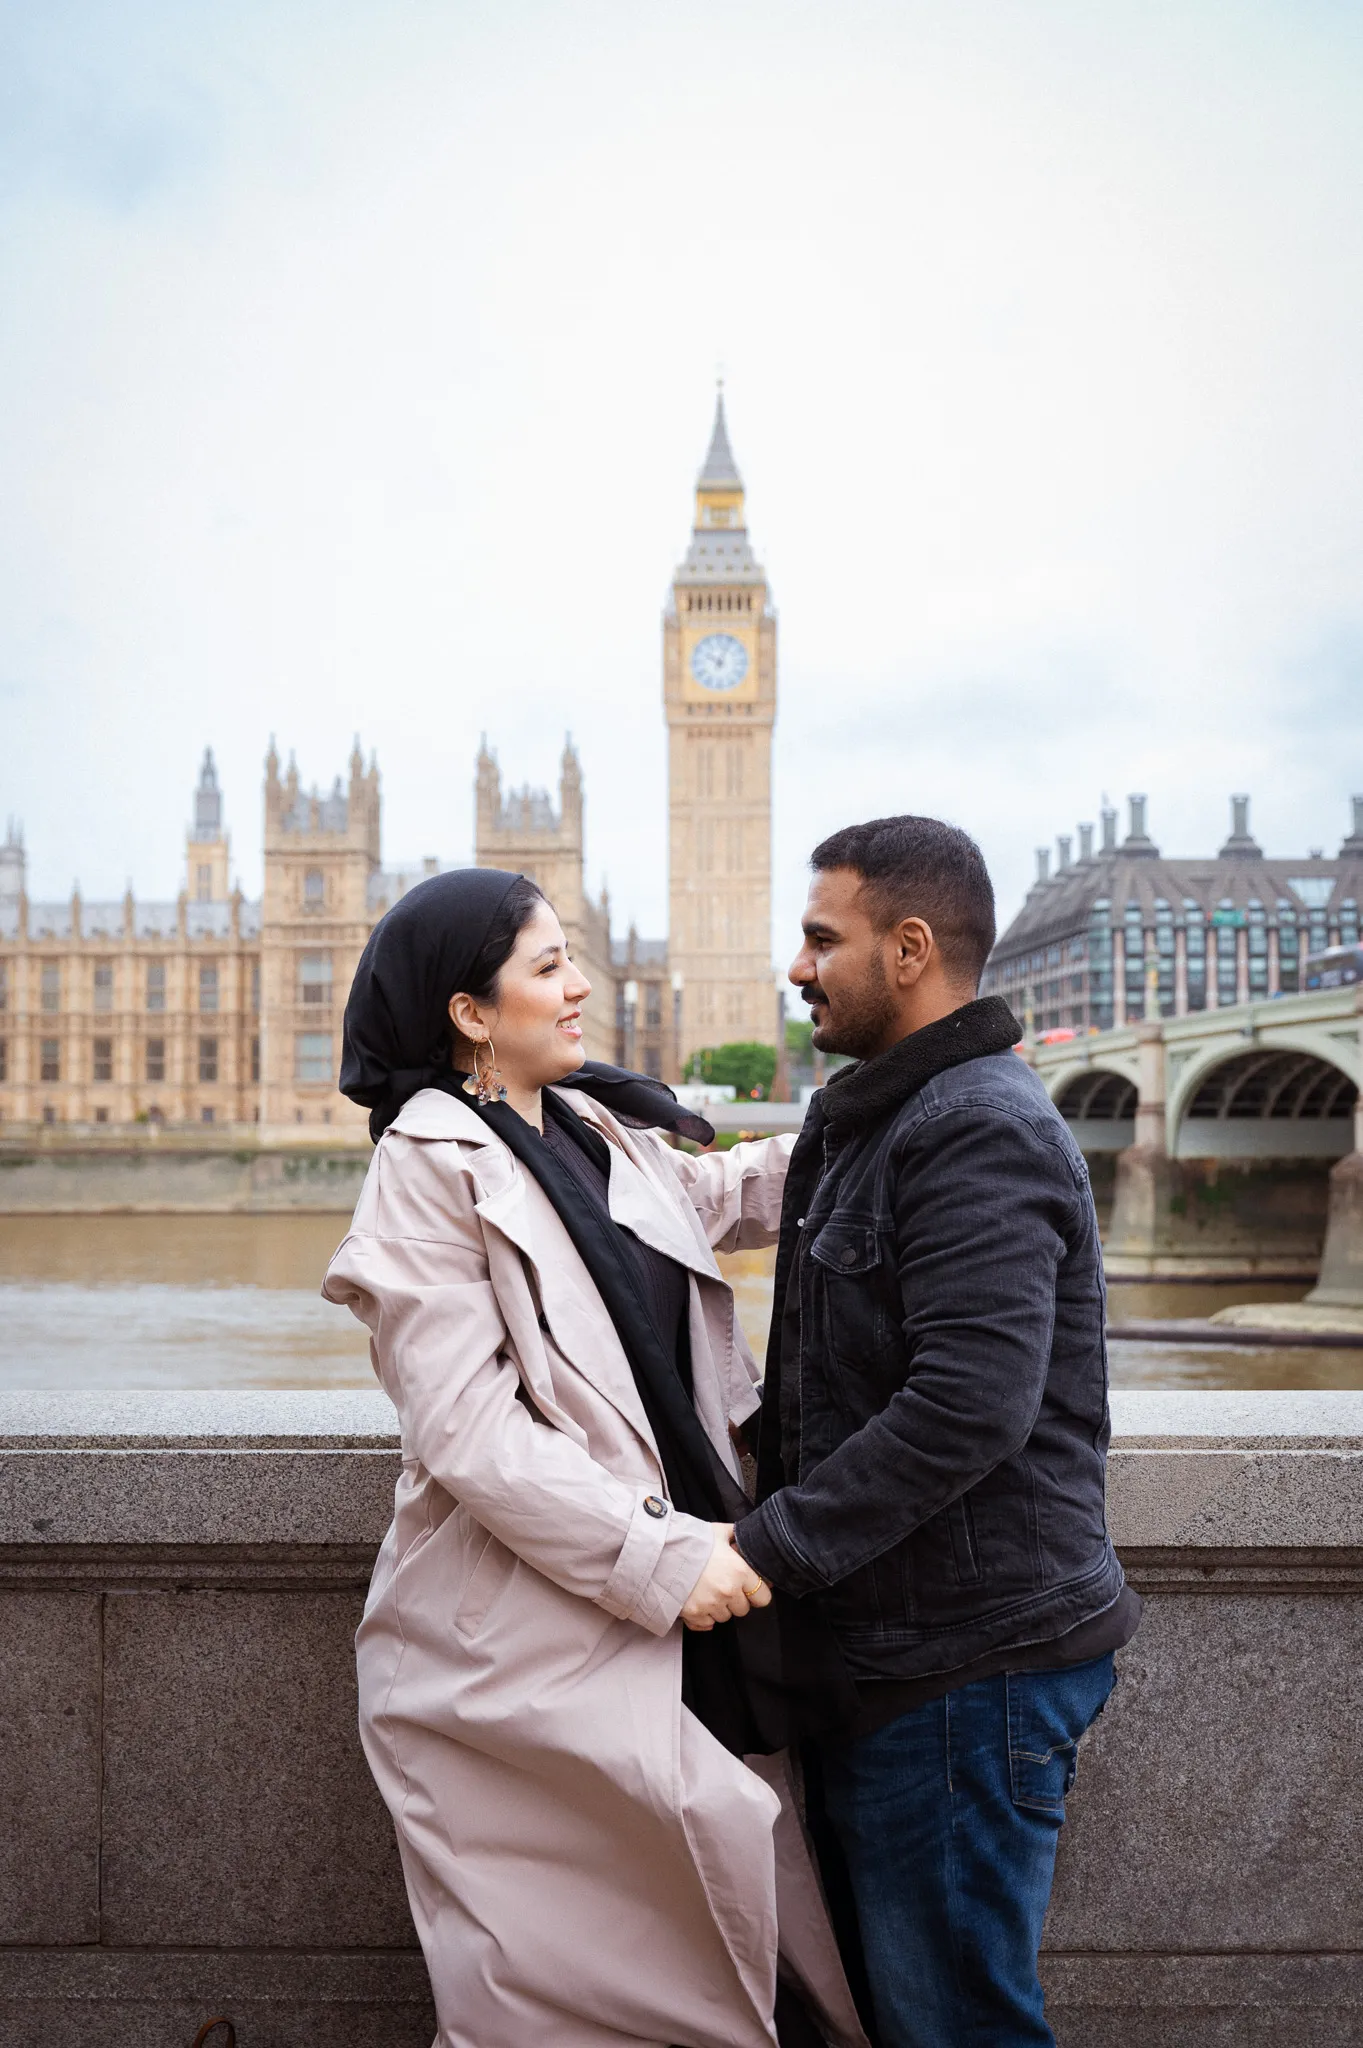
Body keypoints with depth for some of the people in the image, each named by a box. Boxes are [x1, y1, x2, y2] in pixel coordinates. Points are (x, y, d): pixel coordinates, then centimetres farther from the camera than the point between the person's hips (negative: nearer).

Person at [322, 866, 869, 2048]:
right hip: (526, 1629, -7)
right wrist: (659, 1557, -20)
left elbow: (716, 1196, 30)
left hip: (661, 1593, 7)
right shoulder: (432, 1167, -11)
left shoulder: (597, 1131, 10)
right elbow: (465, 1428, -18)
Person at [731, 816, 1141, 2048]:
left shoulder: (982, 1129, -17)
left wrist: (770, 1546, -21)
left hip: (972, 1665, -10)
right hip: (894, 1647, 10)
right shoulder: (878, 1120, 16)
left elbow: (969, 1405, -28)